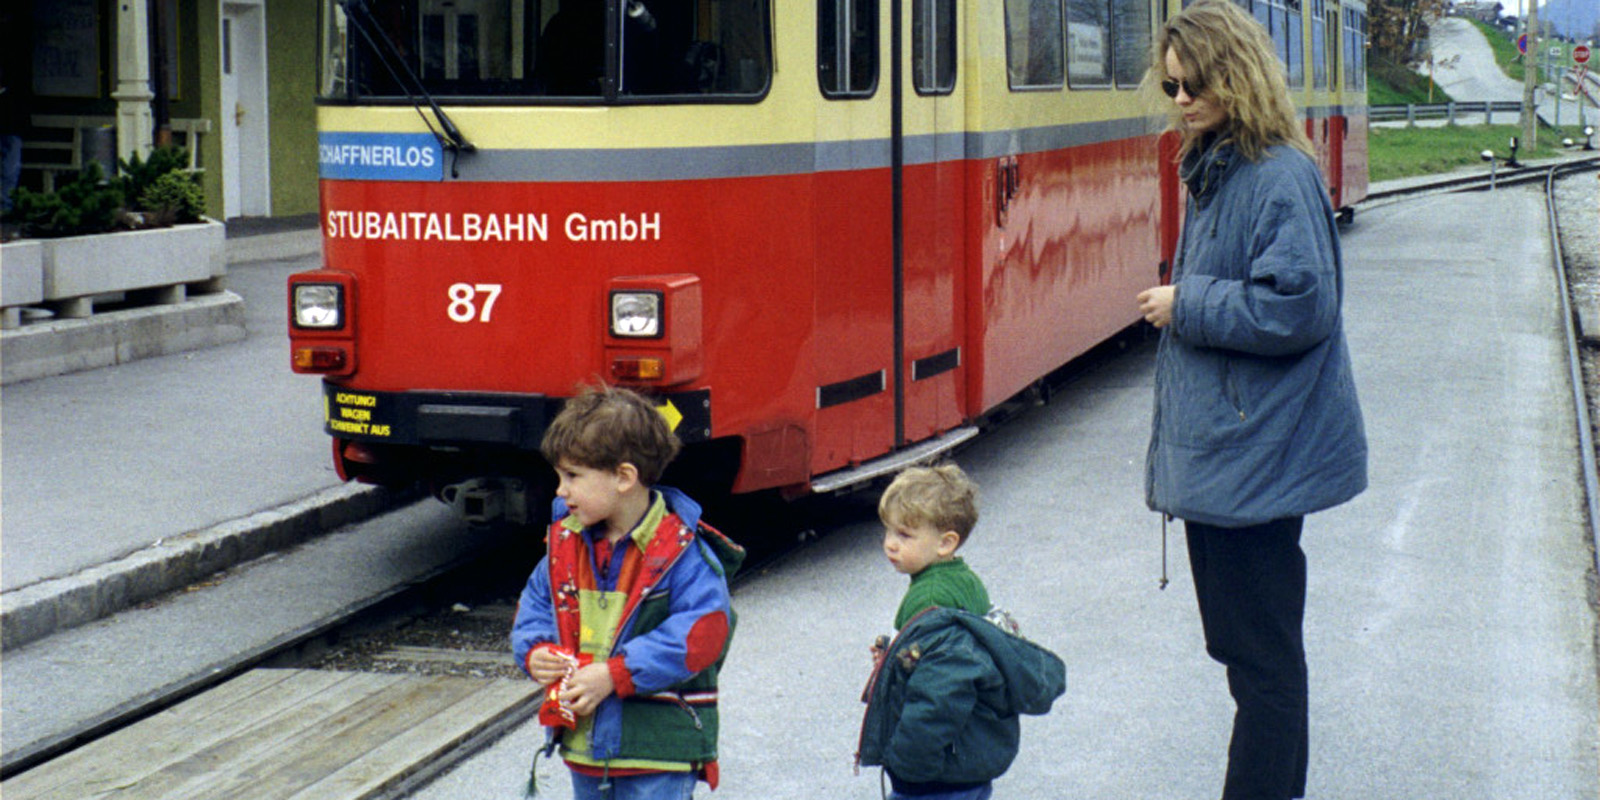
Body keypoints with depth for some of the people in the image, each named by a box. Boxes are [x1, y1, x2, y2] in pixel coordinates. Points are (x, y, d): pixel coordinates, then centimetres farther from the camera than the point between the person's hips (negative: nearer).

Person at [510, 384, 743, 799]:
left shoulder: (680, 552, -16)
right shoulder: (566, 542, 5)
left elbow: (702, 633, -22)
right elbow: (537, 604, 16)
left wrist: (614, 676, -25)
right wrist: (535, 653, -7)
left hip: (659, 750, -7)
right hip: (584, 746, 7)